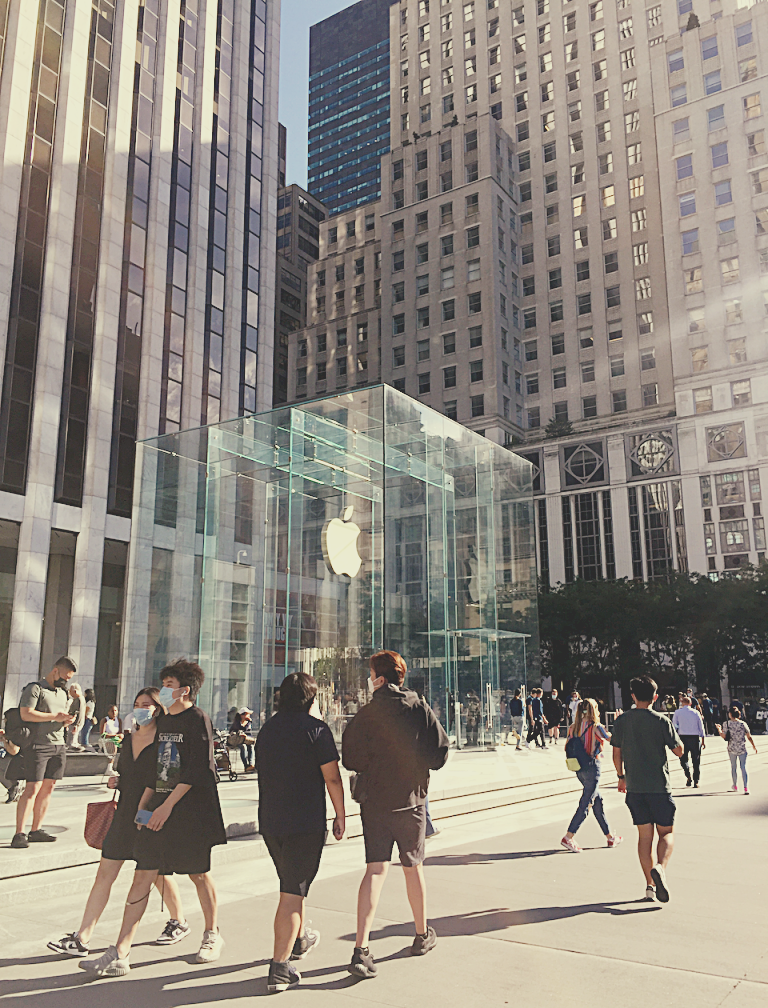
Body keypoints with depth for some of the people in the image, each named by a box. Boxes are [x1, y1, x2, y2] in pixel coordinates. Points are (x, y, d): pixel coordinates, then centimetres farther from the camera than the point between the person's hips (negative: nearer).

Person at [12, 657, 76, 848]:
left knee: (48, 788, 6)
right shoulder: (35, 688, -4)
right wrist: (54, 717, -16)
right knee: (33, 788, -11)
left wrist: (66, 722, 4)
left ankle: (36, 830, 12)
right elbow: (26, 714, -16)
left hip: (59, 746, 8)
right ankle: (19, 834, -8)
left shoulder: (64, 693, 21)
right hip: (38, 745, -7)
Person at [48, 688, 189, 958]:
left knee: (158, 873, 9)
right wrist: (115, 781, 2)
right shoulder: (129, 739, 9)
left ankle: (179, 922, 32)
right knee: (105, 873, 4)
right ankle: (81, 939, 9)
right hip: (125, 814, 6)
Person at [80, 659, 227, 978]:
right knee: (142, 876, 1)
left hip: (191, 810, -7)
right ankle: (119, 955, 3)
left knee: (199, 874, 7)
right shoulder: (163, 721, 13)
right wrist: (142, 805, 13)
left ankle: (212, 935, 29)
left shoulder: (197, 719, -10)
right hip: (159, 809, 7)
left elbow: (196, 770, -17)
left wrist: (167, 805, -20)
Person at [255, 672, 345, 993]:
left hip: (269, 822, 7)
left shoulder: (267, 729, 10)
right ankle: (279, 969, -2)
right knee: (292, 893, -2)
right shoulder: (316, 729, -11)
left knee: (293, 884, 25)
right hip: (305, 823, -7)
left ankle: (299, 939, 42)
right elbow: (332, 778, -12)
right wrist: (340, 816, -2)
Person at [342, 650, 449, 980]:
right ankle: (422, 936, 32)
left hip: (373, 801, -1)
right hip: (410, 800, 1)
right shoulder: (420, 709, -5)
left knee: (375, 870, 1)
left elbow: (350, 759, -7)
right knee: (413, 867, 17)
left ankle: (361, 950, -9)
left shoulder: (366, 714, -7)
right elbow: (440, 752, -6)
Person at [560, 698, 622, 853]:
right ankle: (568, 837, -7)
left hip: (579, 769, 7)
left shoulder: (573, 728, 4)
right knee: (585, 805, -3)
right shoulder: (595, 727, -13)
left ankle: (610, 837, 28)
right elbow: (611, 739, 1)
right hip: (592, 768, -7)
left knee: (597, 801, 17)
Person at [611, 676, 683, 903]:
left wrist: (621, 777, 21)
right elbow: (679, 750, -1)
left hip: (634, 787, 3)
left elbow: (616, 754, 7)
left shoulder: (621, 721, 1)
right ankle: (660, 867, -19)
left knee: (644, 835, 10)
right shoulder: (662, 721, -9)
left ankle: (650, 884, 10)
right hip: (659, 786, -3)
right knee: (666, 833, 8)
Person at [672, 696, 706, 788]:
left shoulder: (677, 712, 1)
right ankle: (696, 781, 8)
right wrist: (703, 740, 14)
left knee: (683, 759, 12)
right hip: (695, 738, 1)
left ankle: (688, 776, -7)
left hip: (683, 737, -1)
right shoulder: (696, 713, 5)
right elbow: (701, 727, 8)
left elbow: (674, 725, 5)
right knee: (696, 760, 9)